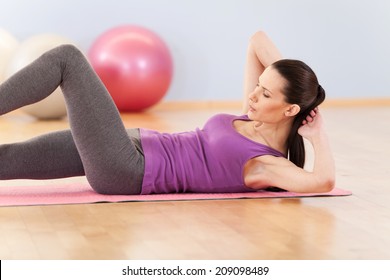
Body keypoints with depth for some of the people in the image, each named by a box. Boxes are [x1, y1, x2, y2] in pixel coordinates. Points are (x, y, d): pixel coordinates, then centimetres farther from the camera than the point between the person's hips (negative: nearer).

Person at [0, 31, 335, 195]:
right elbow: (258, 41, 14)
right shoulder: (256, 118, 10)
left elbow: (324, 181, -31)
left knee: (66, 58, -13)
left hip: (124, 170, -8)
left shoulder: (269, 165, -12)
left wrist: (318, 134, -17)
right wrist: (285, 76, 2)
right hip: (134, 146, 8)